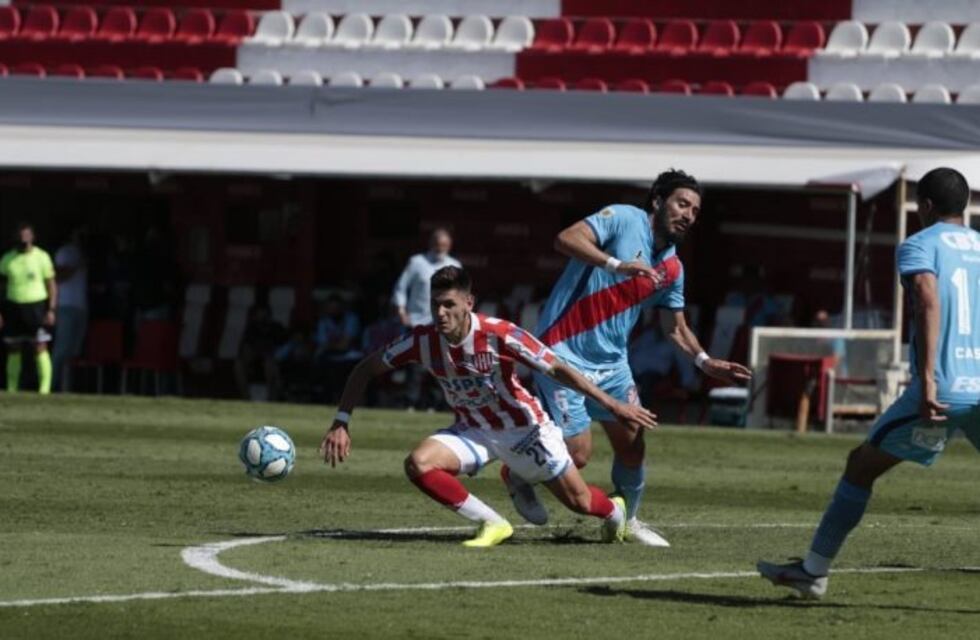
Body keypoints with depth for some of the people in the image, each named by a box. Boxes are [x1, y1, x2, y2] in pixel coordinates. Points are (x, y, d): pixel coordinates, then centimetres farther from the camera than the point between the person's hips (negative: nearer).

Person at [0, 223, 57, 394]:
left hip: (36, 306, -3)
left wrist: (51, 310, -8)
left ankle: (45, 387, -11)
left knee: (40, 348, -10)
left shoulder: (41, 257, -1)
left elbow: (51, 284, 1)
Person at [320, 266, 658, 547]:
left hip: (523, 427, -3)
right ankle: (491, 524, -9)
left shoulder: (500, 336, -28)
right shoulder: (421, 341, -18)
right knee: (418, 464, -25)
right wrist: (341, 424, -14)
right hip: (472, 431, 3)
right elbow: (365, 370, -4)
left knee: (580, 502, 1)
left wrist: (612, 405, -23)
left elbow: (558, 370, -20)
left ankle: (613, 510, 41)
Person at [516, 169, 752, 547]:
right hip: (564, 352, -7)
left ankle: (627, 520, 27)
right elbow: (566, 239, -24)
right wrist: (618, 265, -34)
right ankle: (521, 474, 22)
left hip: (611, 363, 7)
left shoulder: (671, 269, 9)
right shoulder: (623, 220, -11)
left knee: (632, 445, 4)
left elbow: (676, 327, 19)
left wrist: (706, 363, 2)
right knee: (577, 453, -7)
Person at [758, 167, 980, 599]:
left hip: (942, 391, -3)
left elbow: (927, 297, -16)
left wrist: (927, 378, -22)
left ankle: (814, 570, 19)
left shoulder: (919, 246, 4)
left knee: (862, 464, 15)